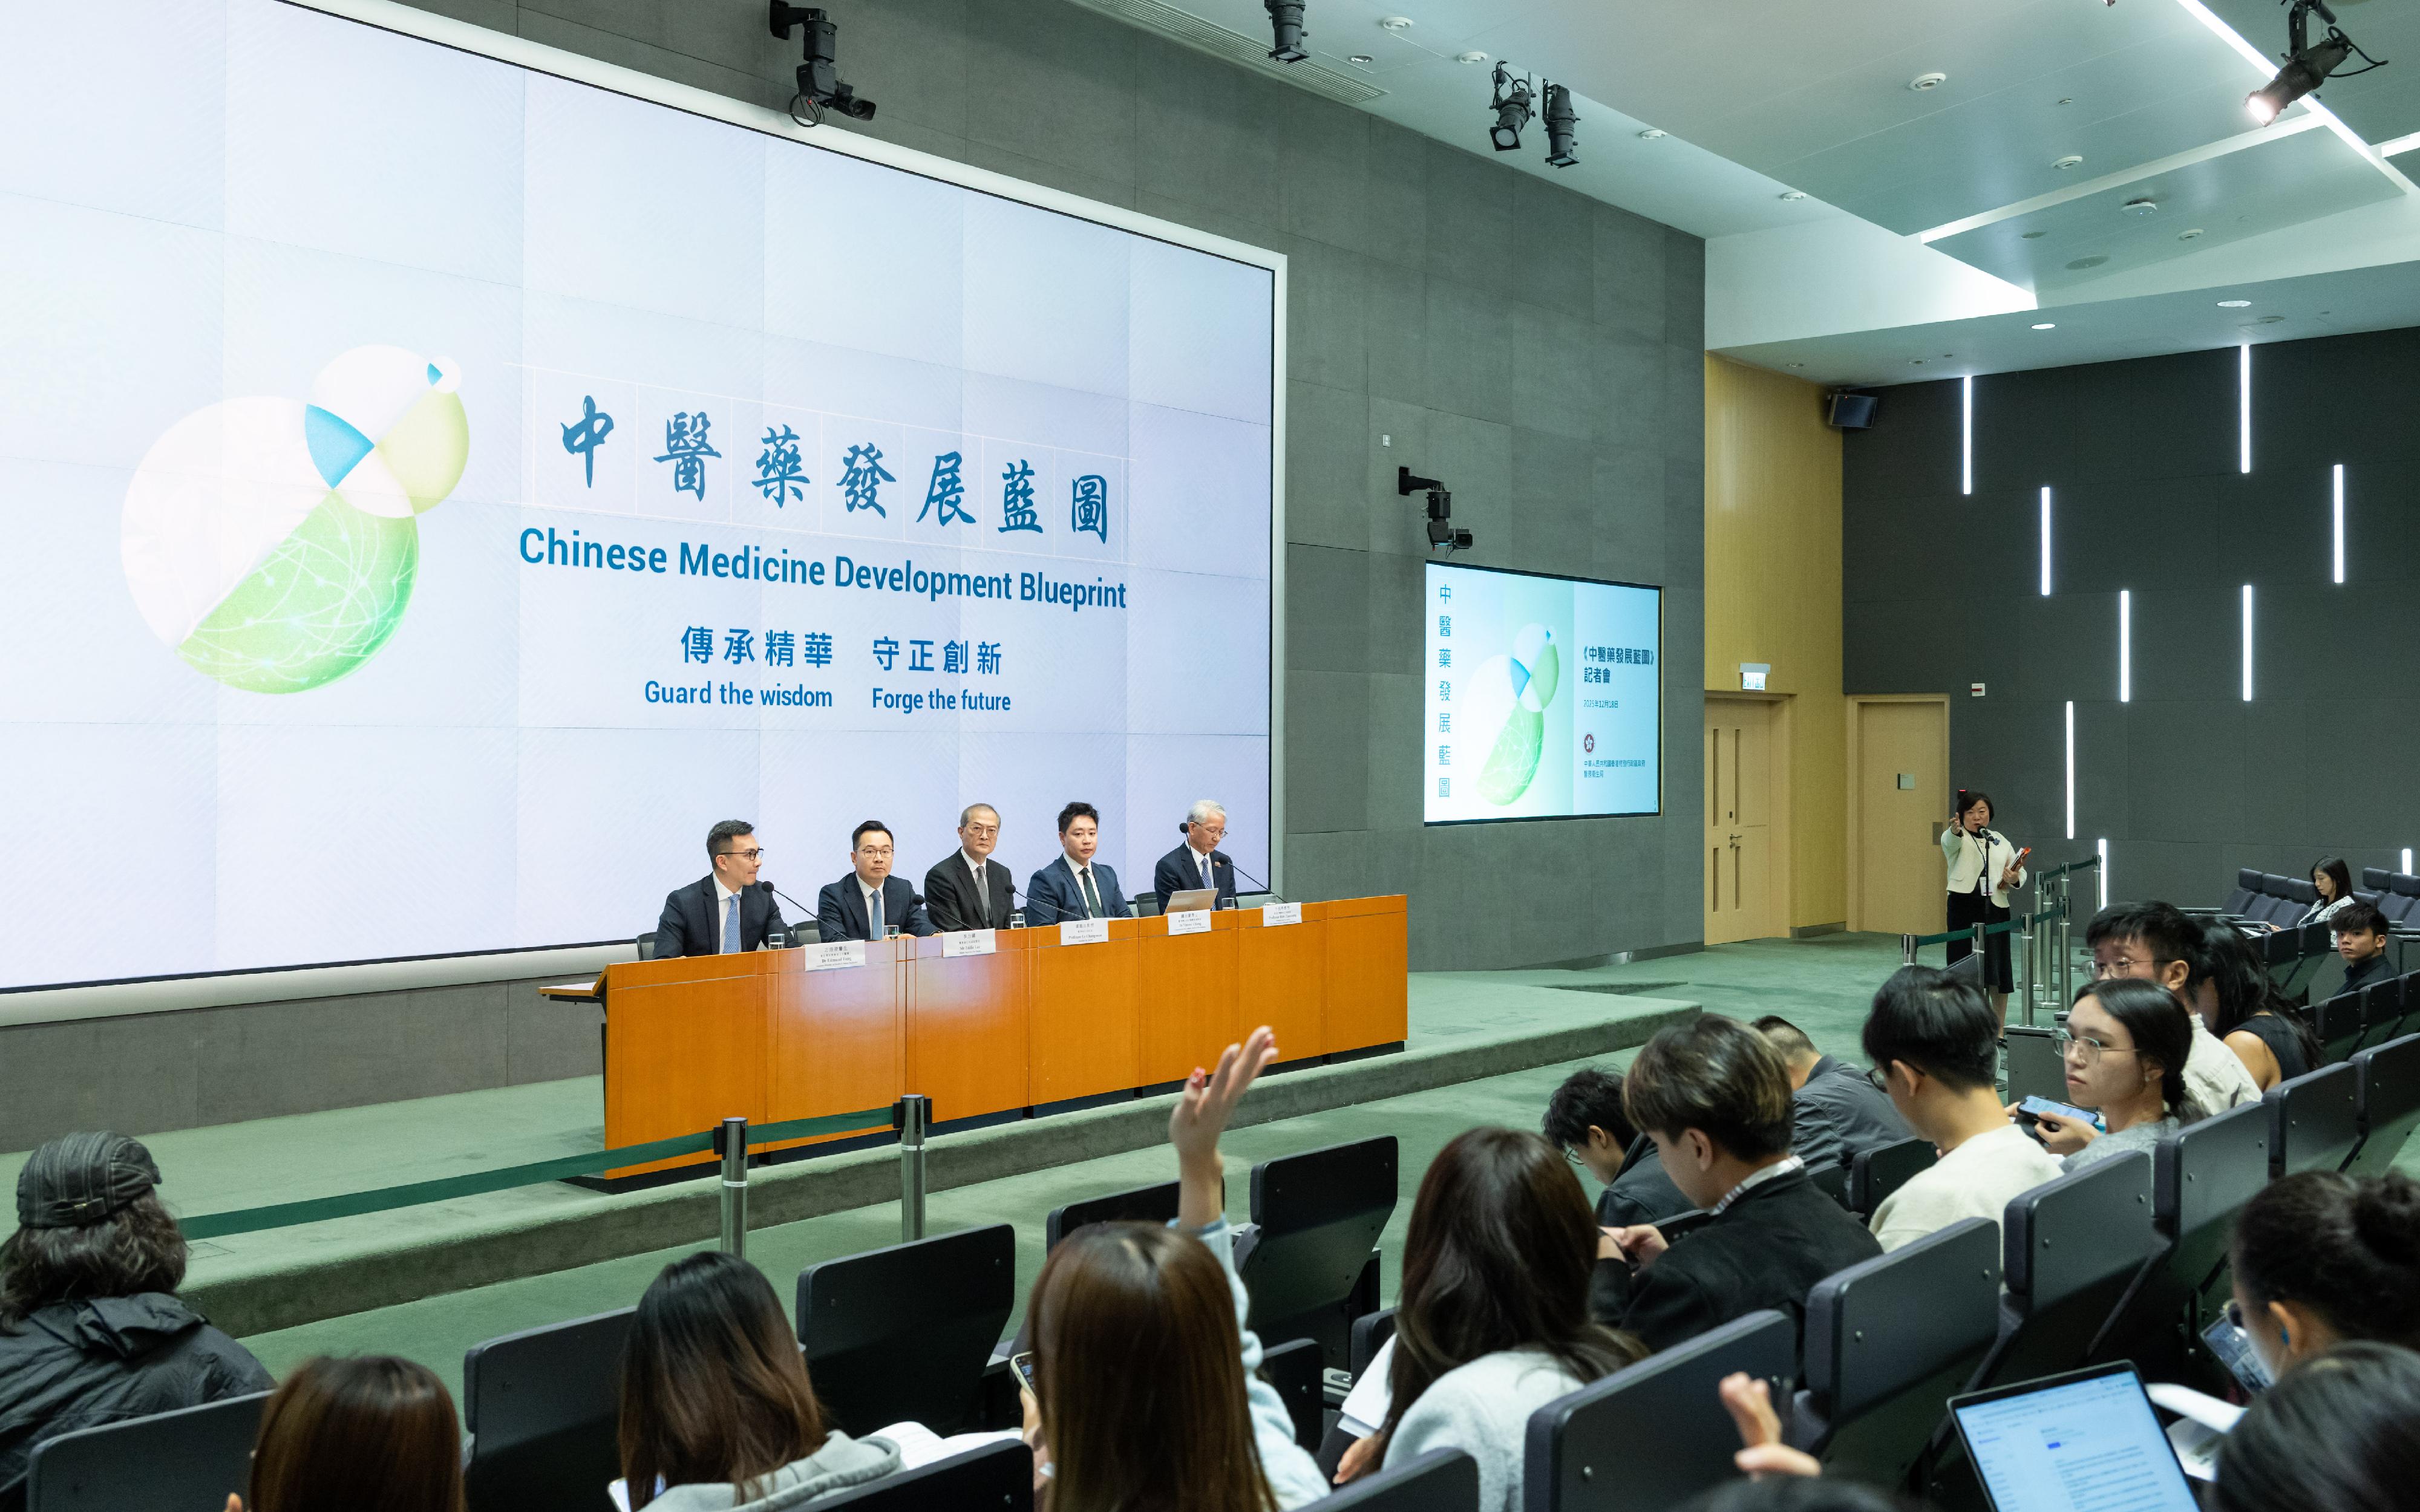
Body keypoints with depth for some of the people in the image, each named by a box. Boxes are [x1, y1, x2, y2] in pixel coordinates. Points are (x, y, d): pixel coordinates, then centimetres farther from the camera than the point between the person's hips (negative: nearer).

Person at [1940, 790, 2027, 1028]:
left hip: (1996, 908, 4)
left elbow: (2020, 873, 16)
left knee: (1998, 968, 5)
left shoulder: (2000, 841, 15)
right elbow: (1951, 841, -24)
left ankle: (1999, 1028, 17)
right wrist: (1955, 830, -48)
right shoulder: (1957, 838, 1)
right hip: (1965, 905, -4)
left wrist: (2015, 879, -9)